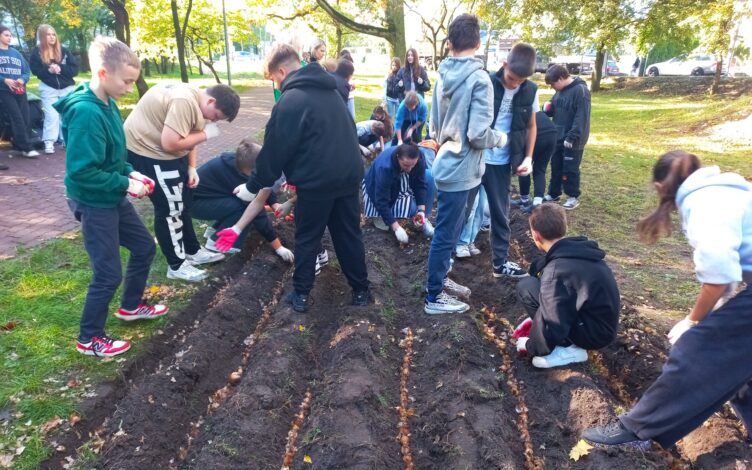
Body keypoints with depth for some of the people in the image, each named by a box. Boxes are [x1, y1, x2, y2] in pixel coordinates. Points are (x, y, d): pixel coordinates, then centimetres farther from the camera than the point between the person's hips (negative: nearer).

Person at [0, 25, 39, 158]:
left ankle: (19, 144, 11)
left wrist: (22, 80, -9)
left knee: (25, 119, 0)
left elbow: (26, 71, 11)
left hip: (20, 90, 5)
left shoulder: (16, 53, 16)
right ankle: (27, 148, -13)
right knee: (17, 119, -12)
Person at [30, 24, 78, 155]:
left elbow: (75, 69, -3)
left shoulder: (63, 51, 1)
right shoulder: (36, 52, -1)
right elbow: (35, 71, -3)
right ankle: (49, 142, -4)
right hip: (48, 88, -1)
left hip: (67, 88, 1)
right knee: (51, 115, -5)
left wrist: (60, 69, -18)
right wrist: (48, 70, -21)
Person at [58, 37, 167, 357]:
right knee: (108, 274, 1)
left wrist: (130, 172, 0)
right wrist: (125, 183, -20)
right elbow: (81, 170, -29)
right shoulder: (86, 112, -26)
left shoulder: (107, 103, 2)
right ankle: (89, 339, 21)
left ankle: (131, 306, 42)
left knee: (144, 247, 21)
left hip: (112, 198, 9)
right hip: (94, 203, -9)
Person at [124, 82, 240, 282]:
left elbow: (189, 137, 12)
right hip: (147, 151, -10)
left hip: (166, 152, 10)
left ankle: (193, 251, 32)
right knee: (170, 209, -4)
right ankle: (177, 265, 10)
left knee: (183, 203, 17)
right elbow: (170, 144, -32)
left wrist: (191, 168, 2)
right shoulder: (184, 102, -29)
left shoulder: (197, 102, 4)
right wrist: (205, 134, -21)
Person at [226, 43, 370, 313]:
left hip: (317, 182, -6)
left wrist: (253, 187, 3)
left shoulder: (290, 100, -10)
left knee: (307, 239, 9)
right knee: (349, 235, 15)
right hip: (349, 176, 7)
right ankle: (361, 290, 24)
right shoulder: (330, 91, 14)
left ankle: (301, 294, 18)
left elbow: (274, 151, -8)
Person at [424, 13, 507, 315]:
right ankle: (434, 298, 16)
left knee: (448, 232, 21)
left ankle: (439, 280, 35)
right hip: (460, 171, -8)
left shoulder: (443, 77, 5)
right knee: (446, 236, 3)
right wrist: (500, 138, -3)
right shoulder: (479, 79, -18)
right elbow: (478, 134, -22)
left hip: (445, 166, 8)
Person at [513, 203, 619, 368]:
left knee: (526, 286, -14)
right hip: (603, 322, 8)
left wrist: (531, 346, -6)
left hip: (594, 332, -8)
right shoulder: (578, 249, 2)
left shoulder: (556, 270, -26)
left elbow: (552, 325, -26)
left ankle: (567, 348, -7)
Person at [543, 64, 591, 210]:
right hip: (558, 138, 8)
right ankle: (553, 194, 28)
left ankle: (573, 197, 16)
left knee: (570, 169, 2)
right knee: (556, 167, 15)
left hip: (572, 140, -8)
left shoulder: (580, 90, -18)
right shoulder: (560, 91, 7)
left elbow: (581, 117, -22)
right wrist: (547, 109, -5)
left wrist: (572, 137, -25)